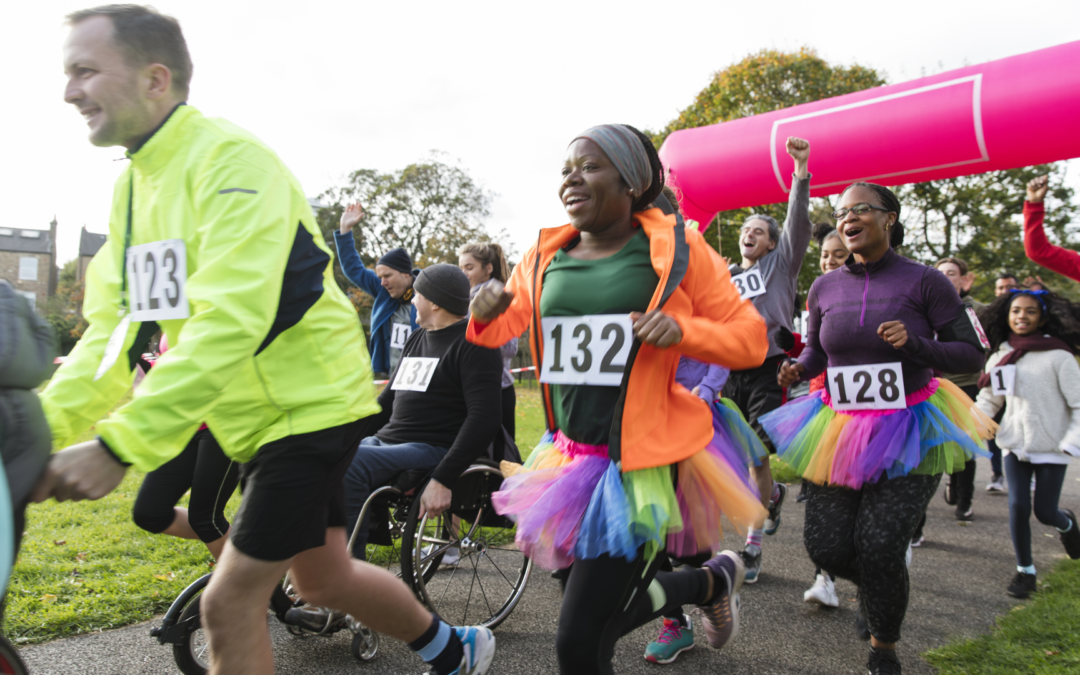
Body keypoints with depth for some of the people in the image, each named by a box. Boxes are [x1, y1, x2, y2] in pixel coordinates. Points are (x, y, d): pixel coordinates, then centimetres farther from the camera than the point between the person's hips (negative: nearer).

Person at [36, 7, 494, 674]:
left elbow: (230, 324, -30)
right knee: (325, 579, 19)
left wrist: (119, 446, -33)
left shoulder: (231, 161, -19)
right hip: (262, 415, 9)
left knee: (230, 603, -5)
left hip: (312, 405, -9)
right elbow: (113, 331, 4)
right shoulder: (134, 183, 9)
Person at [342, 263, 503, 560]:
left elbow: (483, 418, -18)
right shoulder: (416, 339, 21)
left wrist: (443, 480, -26)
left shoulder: (473, 344, -7)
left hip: (431, 450, -9)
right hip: (385, 441, 9)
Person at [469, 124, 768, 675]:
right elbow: (498, 332, 19)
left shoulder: (675, 251, -5)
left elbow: (751, 337, -2)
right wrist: (485, 314, -5)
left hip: (641, 463, -5)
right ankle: (712, 581, 46)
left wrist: (681, 329, -21)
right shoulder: (542, 259, 6)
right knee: (604, 613, 21)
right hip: (572, 458, 6)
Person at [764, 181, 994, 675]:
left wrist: (916, 344, -22)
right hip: (840, 428, 4)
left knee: (879, 542, -13)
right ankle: (875, 590, 39)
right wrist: (795, 369, -5)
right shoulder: (824, 287, 4)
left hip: (910, 431, -3)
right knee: (825, 545, 0)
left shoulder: (924, 282, -6)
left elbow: (972, 355, -5)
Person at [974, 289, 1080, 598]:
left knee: (1044, 511, 3)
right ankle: (1025, 570, 16)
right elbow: (988, 400, 10)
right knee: (1018, 506, -1)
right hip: (1015, 444, 3)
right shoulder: (1000, 357, 2)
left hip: (1051, 448, -3)